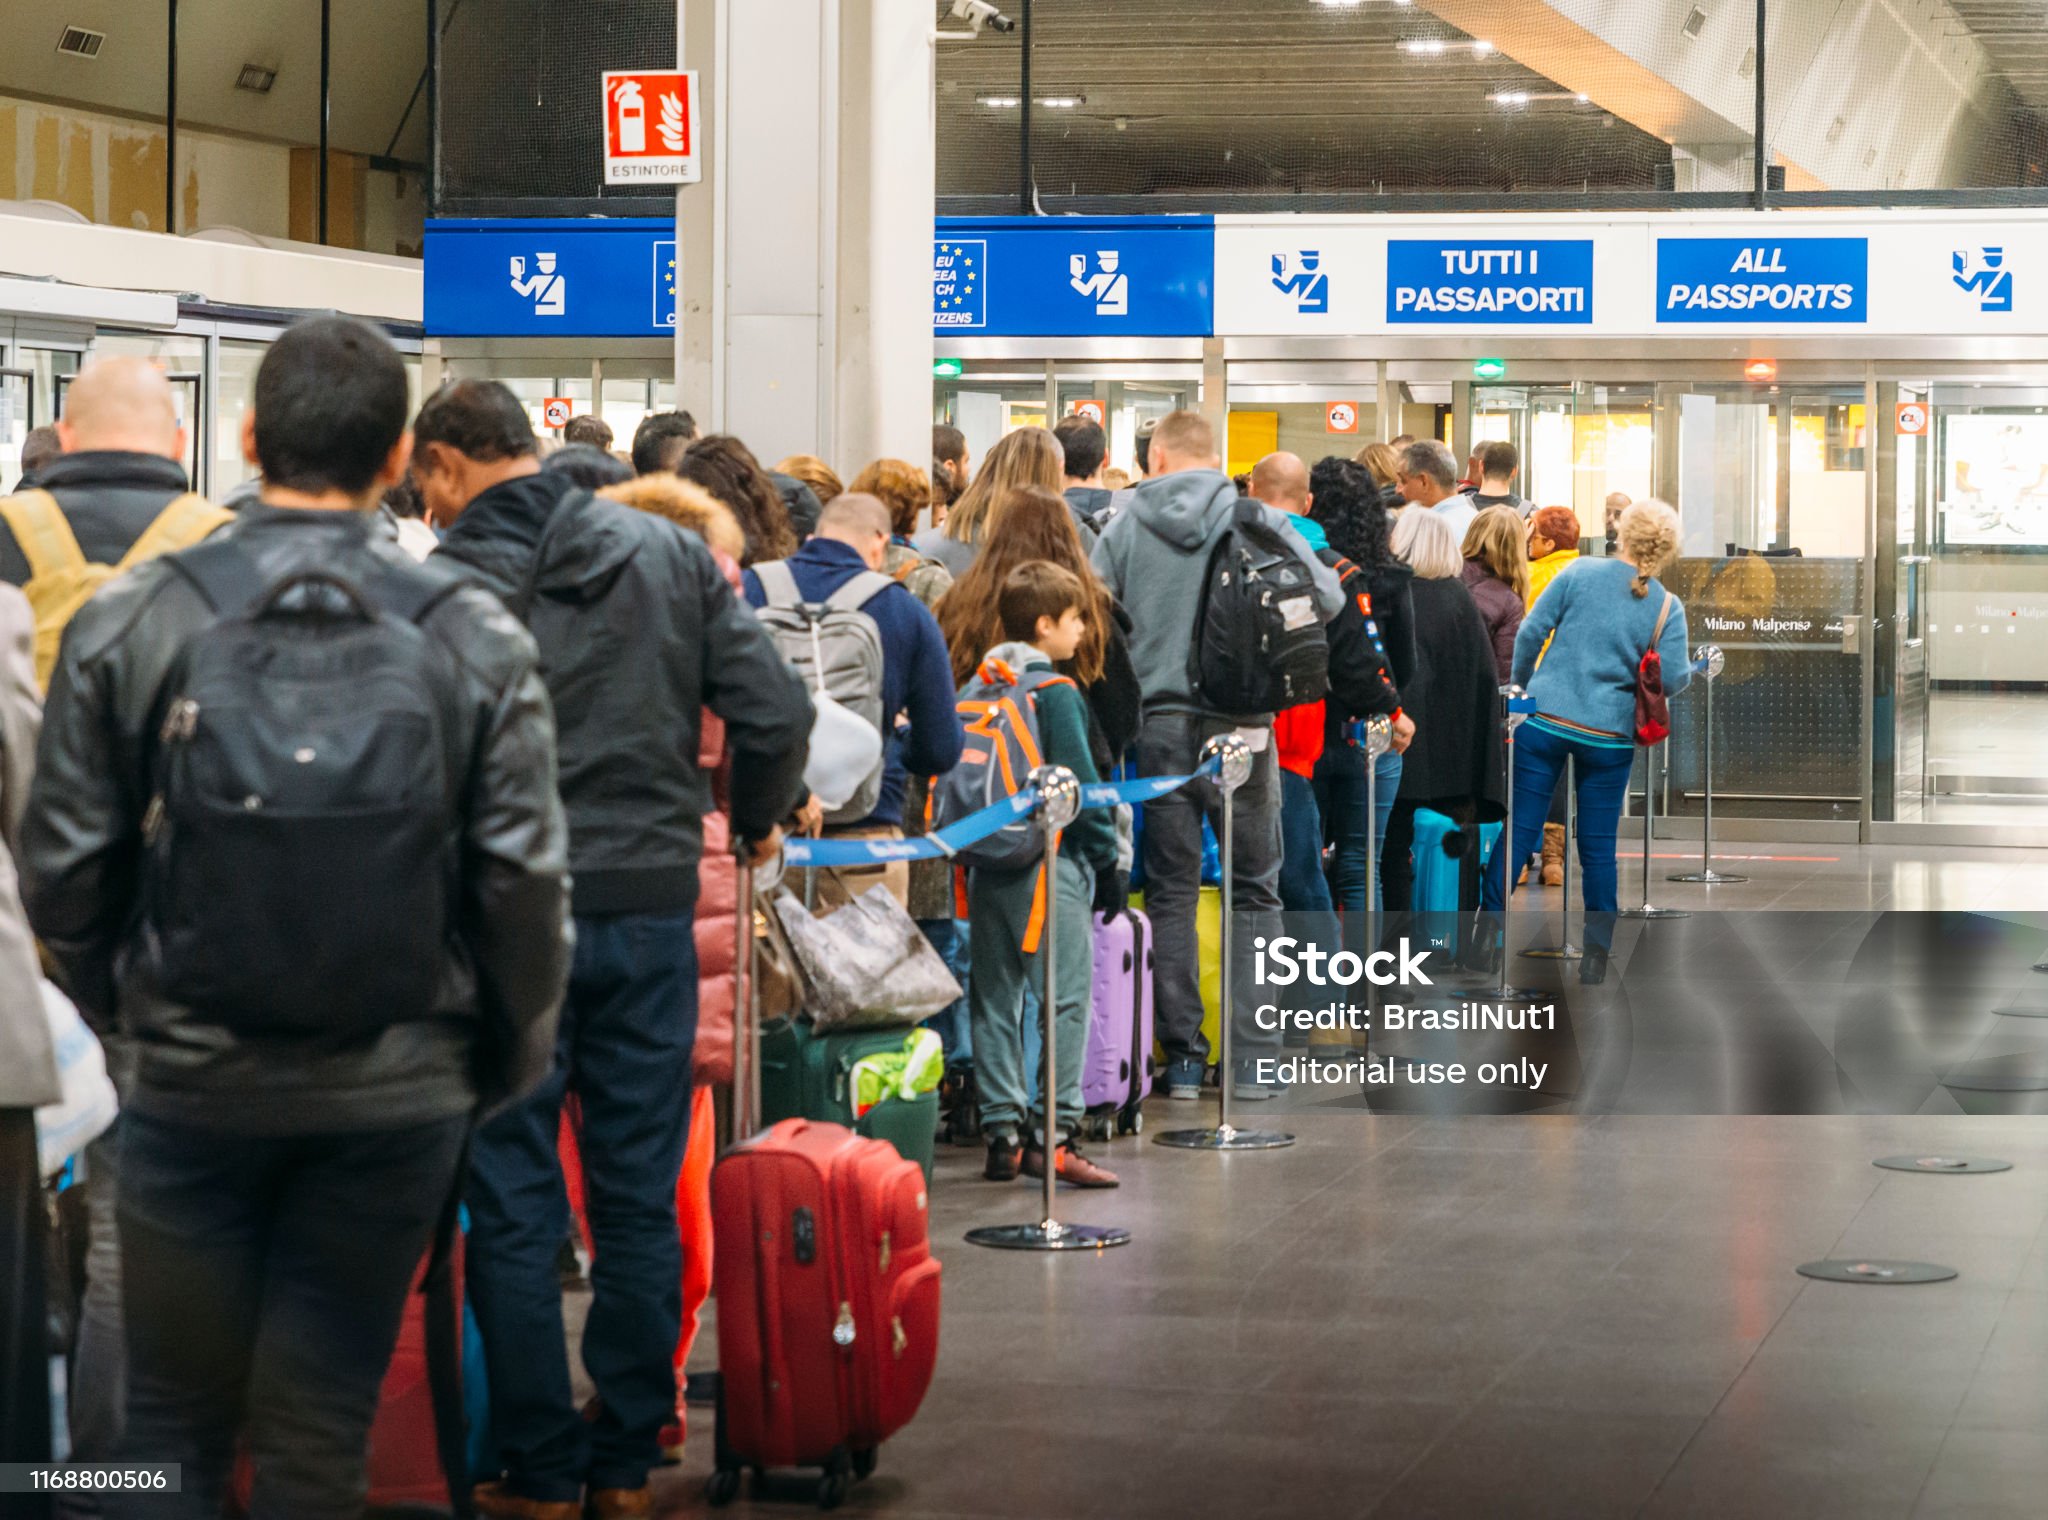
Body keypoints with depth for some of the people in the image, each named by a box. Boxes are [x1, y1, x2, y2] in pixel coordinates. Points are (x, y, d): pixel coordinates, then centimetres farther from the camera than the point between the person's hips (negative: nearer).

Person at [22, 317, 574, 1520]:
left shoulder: (129, 622, -6)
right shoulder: (479, 641, -6)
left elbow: (63, 866, -3)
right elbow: (527, 880, -6)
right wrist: (512, 1061, 9)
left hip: (193, 1083, 0)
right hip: (398, 1094, 0)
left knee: (175, 1417, 12)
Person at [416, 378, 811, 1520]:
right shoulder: (669, 555, 3)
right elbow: (776, 710, 0)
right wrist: (755, 823, 17)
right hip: (651, 910, 3)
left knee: (514, 1207, 6)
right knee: (640, 1199, 11)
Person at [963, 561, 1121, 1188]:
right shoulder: (1055, 694, -11)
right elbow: (1079, 782, -12)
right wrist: (1108, 862, -5)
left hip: (988, 867, 7)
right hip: (1050, 863, -7)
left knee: (994, 1000, 9)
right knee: (1066, 998, -4)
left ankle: (1002, 1133, 10)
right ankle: (1055, 1133, -9)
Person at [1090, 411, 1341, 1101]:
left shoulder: (1124, 527, 1)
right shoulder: (1259, 522, -3)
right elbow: (1328, 599, -2)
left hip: (1159, 725, 1)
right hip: (1240, 725, -1)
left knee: (1170, 891, 8)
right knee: (1254, 891, 8)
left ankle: (1182, 1056, 7)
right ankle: (1252, 1058, 6)